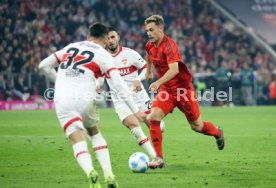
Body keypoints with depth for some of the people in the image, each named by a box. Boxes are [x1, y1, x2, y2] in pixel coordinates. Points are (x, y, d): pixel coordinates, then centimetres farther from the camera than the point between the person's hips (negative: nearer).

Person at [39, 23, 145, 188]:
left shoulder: (70, 47, 20)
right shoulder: (104, 55, 8)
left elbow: (44, 65, 24)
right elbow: (118, 85, -2)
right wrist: (135, 110, 1)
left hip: (62, 99, 1)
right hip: (85, 98, -1)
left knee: (78, 141, -4)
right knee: (95, 135, 22)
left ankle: (90, 172, -32)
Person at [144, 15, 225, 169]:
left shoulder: (169, 45, -25)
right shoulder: (150, 46, 0)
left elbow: (174, 69, -39)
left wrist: (158, 83, -51)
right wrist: (148, 70, 34)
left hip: (183, 89, -6)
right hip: (166, 91, 6)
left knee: (197, 126, 5)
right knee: (153, 118, -17)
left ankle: (218, 133, 40)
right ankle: (159, 158, -11)